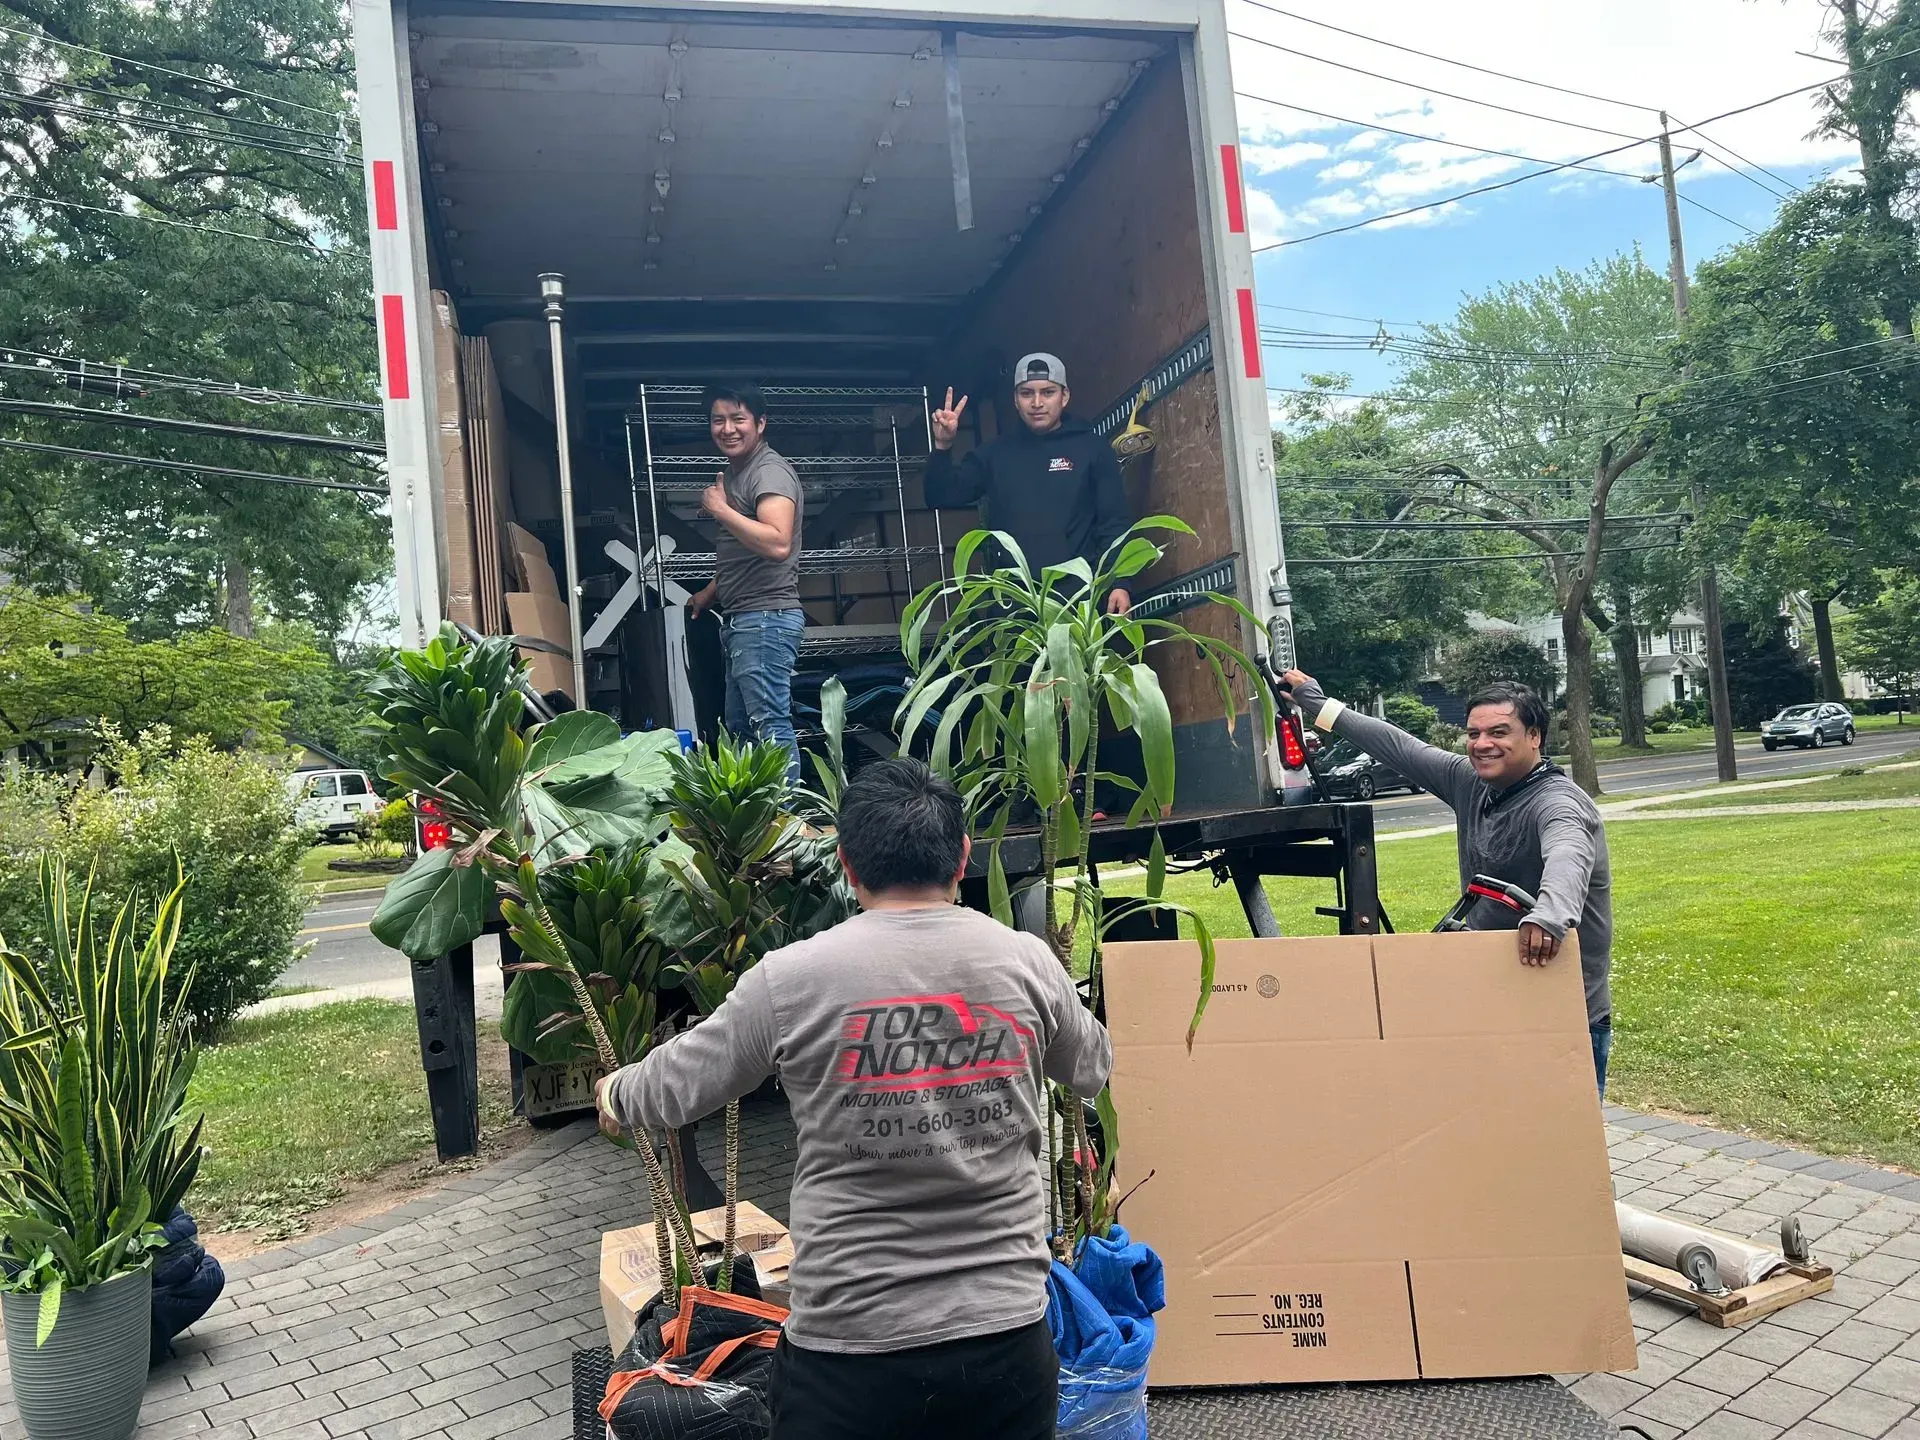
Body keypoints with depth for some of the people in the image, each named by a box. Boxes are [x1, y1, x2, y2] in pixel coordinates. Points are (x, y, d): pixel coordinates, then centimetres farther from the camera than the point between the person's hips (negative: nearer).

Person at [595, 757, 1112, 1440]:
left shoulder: (791, 979, -12)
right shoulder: (1028, 962, -6)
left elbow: (669, 1090, 1)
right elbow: (1093, 1069, 15)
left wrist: (613, 1093, 25)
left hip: (849, 1349, -2)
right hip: (1009, 1336, 2)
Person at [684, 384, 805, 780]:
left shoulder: (770, 471, -12)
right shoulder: (734, 473, 18)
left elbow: (777, 544, -28)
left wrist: (721, 509, -20)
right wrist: (709, 594, 24)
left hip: (766, 618, -11)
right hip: (740, 620, 11)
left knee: (770, 725, -12)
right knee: (740, 729, 14)